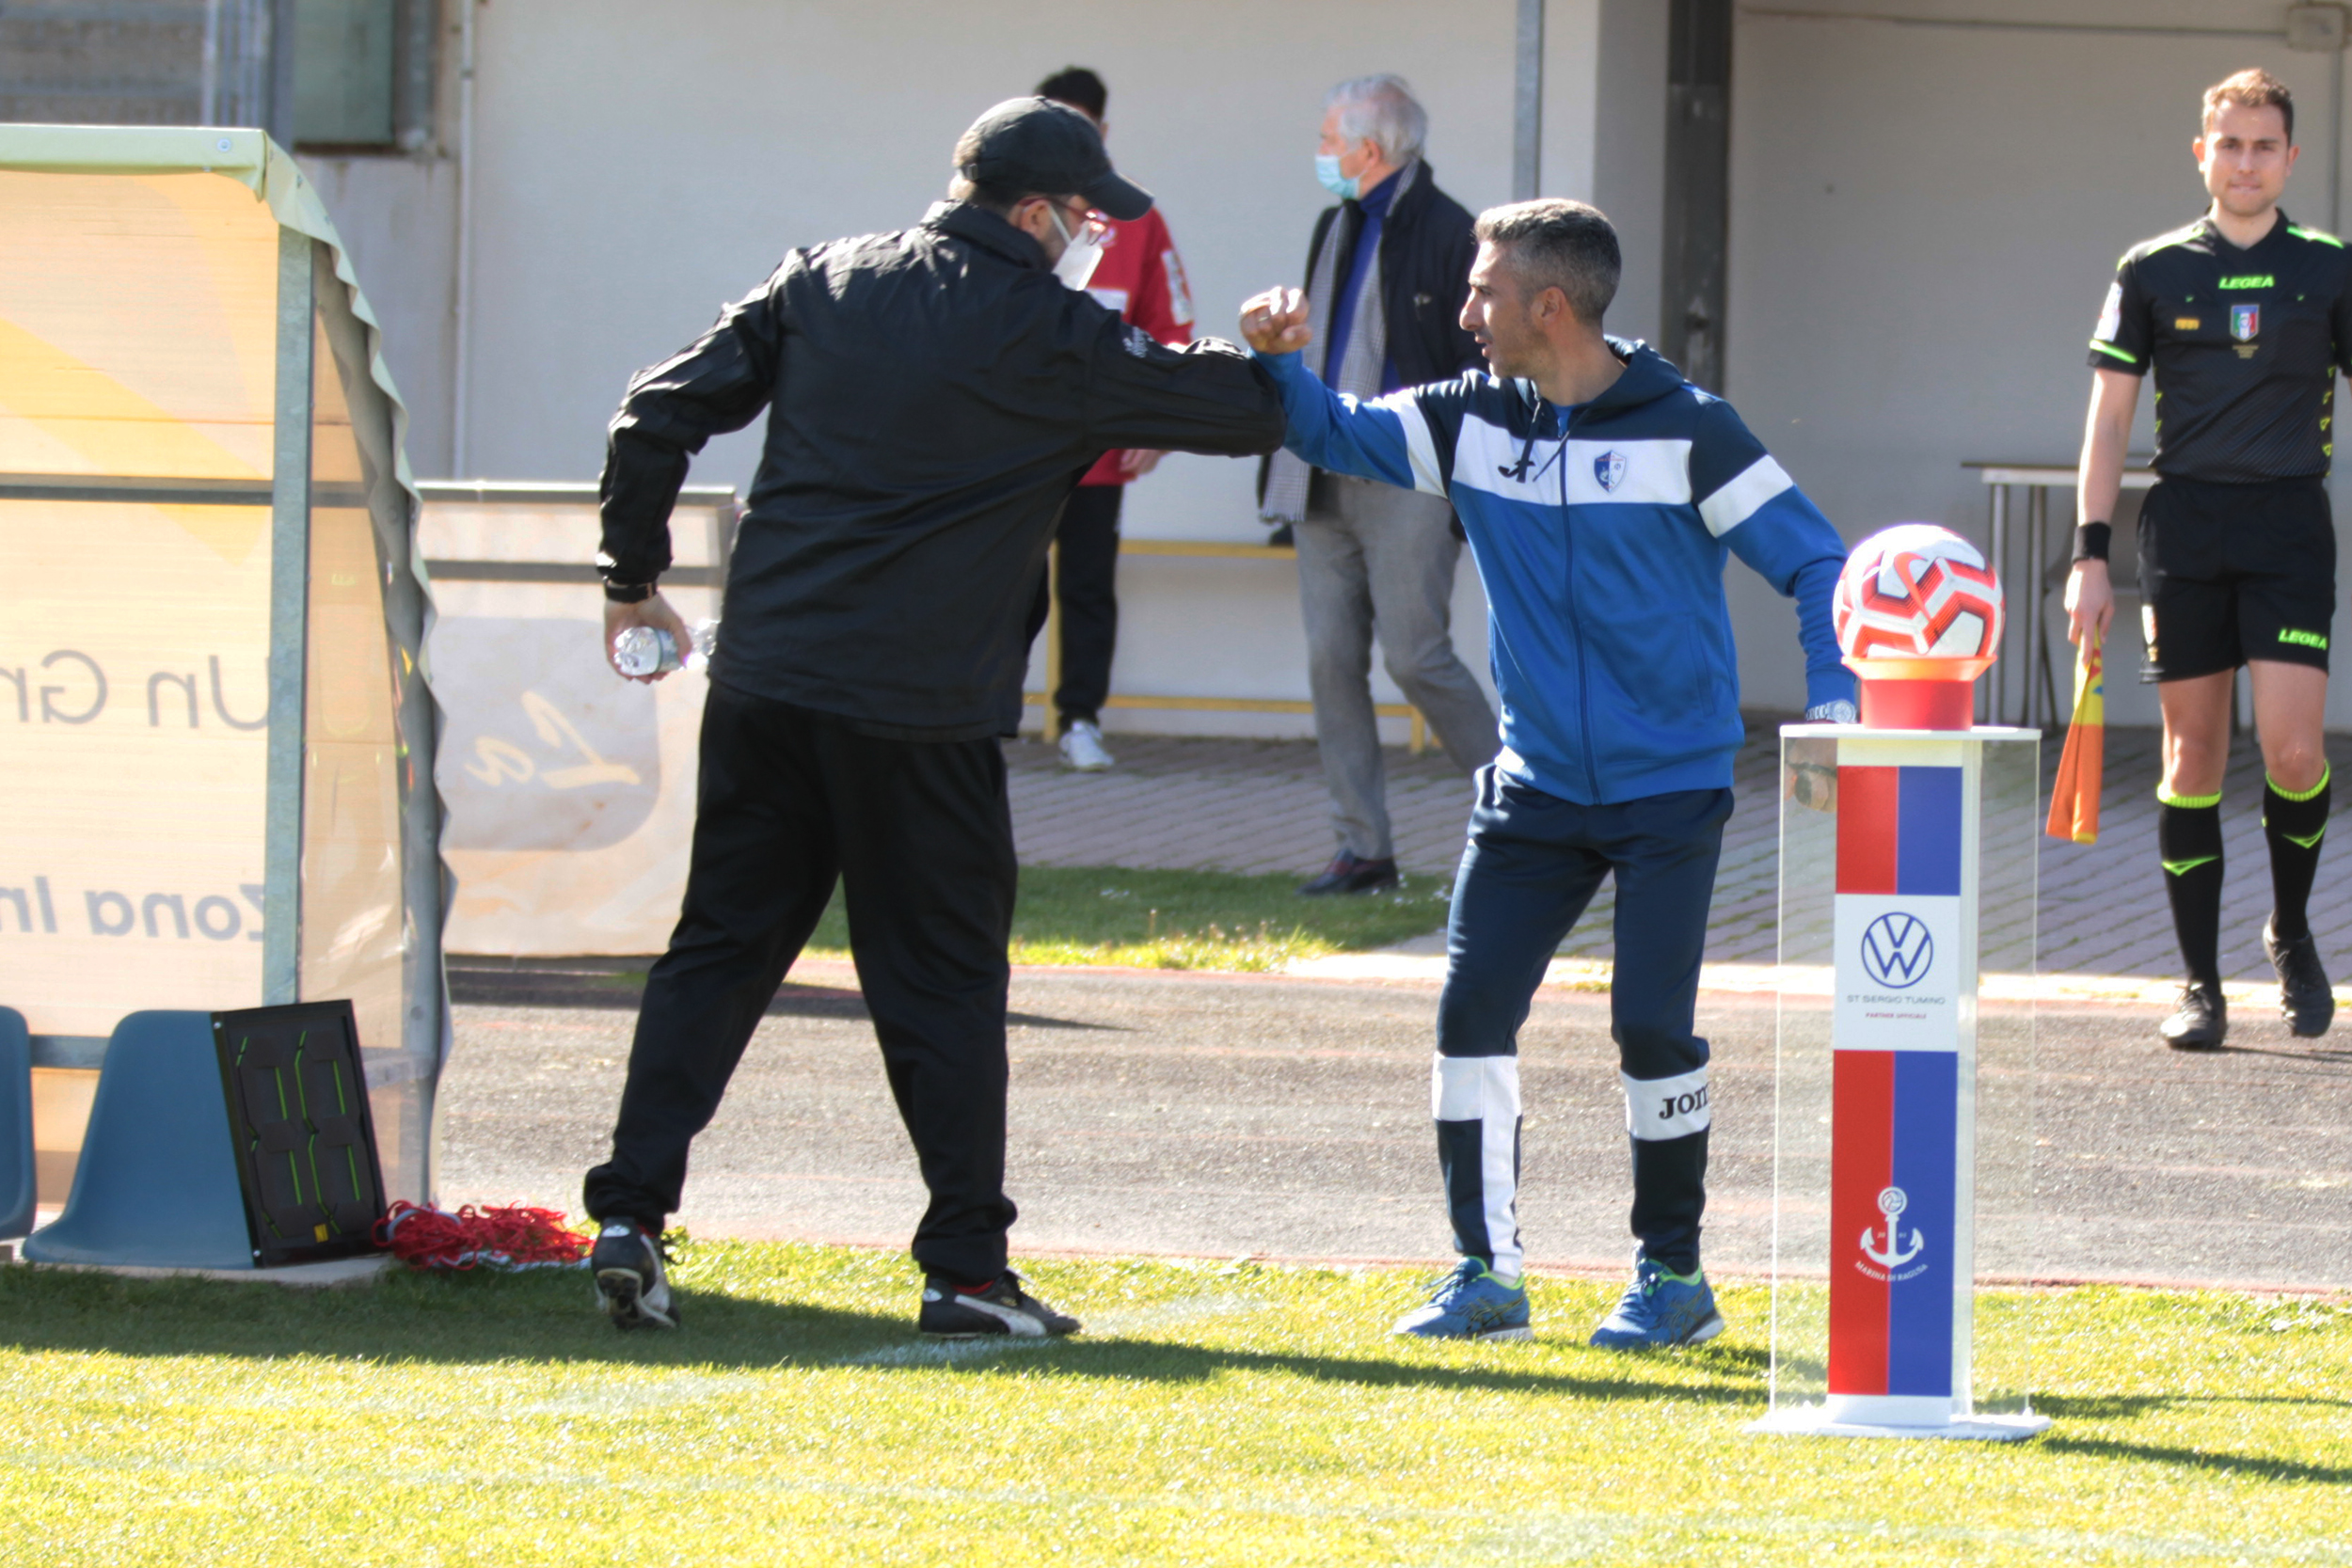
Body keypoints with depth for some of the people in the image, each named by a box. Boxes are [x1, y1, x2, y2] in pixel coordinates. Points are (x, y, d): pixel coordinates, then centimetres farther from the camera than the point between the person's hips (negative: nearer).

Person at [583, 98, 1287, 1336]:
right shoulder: (1047, 334, -5)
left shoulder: (824, 283, 9)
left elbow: (658, 416, 7)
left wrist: (631, 580, 17)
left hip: (765, 678, 4)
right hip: (920, 708, -4)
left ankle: (630, 1214, 2)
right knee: (942, 980, 5)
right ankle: (965, 1269, 5)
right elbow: (1213, 404, 3)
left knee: (718, 951, 10)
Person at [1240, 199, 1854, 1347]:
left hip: (1671, 787, -5)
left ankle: (1674, 1274, 5)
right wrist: (1281, 361, -12)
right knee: (1471, 1012, -4)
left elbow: (1812, 559, -8)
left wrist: (1832, 703, -20)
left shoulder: (1683, 432, -11)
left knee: (1650, 1025, -10)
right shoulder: (1472, 422, 3)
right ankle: (1485, 1273, 5)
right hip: (1537, 783, 5)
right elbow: (1338, 436, 9)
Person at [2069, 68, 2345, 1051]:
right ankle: (2200, 984, 8)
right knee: (2193, 757, 1)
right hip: (2184, 525, 1)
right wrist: (2091, 554, 0)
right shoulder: (2152, 272, 6)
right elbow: (2108, 417, 7)